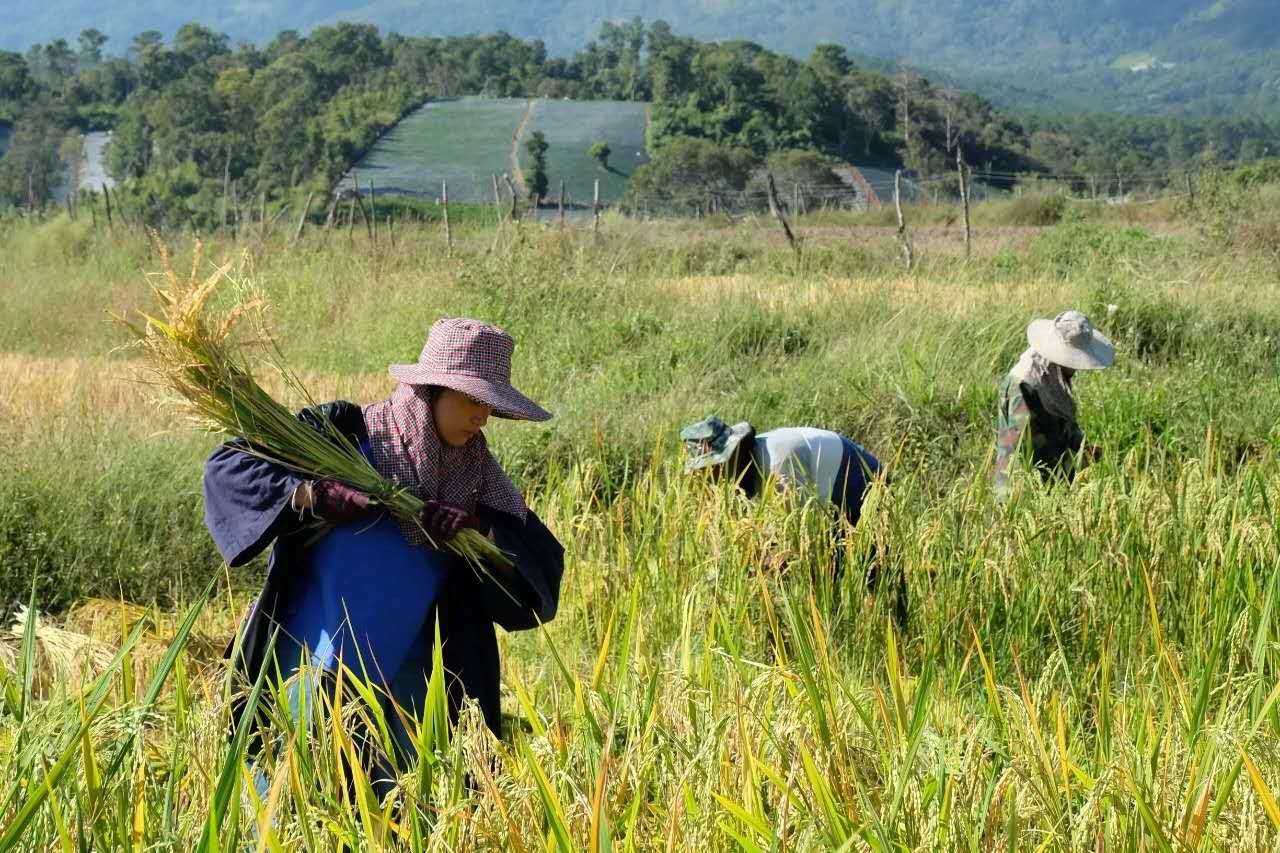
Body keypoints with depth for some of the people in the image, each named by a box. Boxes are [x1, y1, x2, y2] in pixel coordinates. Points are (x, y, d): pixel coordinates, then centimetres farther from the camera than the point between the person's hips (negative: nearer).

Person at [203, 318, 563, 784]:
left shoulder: (476, 475, 2)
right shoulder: (344, 430, -10)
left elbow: (544, 562, -2)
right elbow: (225, 465, -12)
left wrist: (478, 531, -19)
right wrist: (315, 495, -25)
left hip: (401, 675, 4)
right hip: (315, 661, -4)